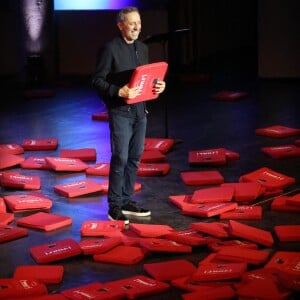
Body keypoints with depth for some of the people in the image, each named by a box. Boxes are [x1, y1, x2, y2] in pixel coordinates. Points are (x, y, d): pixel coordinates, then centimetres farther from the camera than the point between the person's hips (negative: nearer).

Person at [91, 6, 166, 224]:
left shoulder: (143, 48, 11)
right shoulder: (110, 49, -10)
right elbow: (97, 80, -12)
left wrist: (157, 85, -1)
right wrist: (118, 92, -25)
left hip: (140, 110, 7)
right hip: (120, 111, -7)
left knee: (135, 158, 10)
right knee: (120, 158, -7)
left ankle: (127, 201, 20)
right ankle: (114, 207, 0)